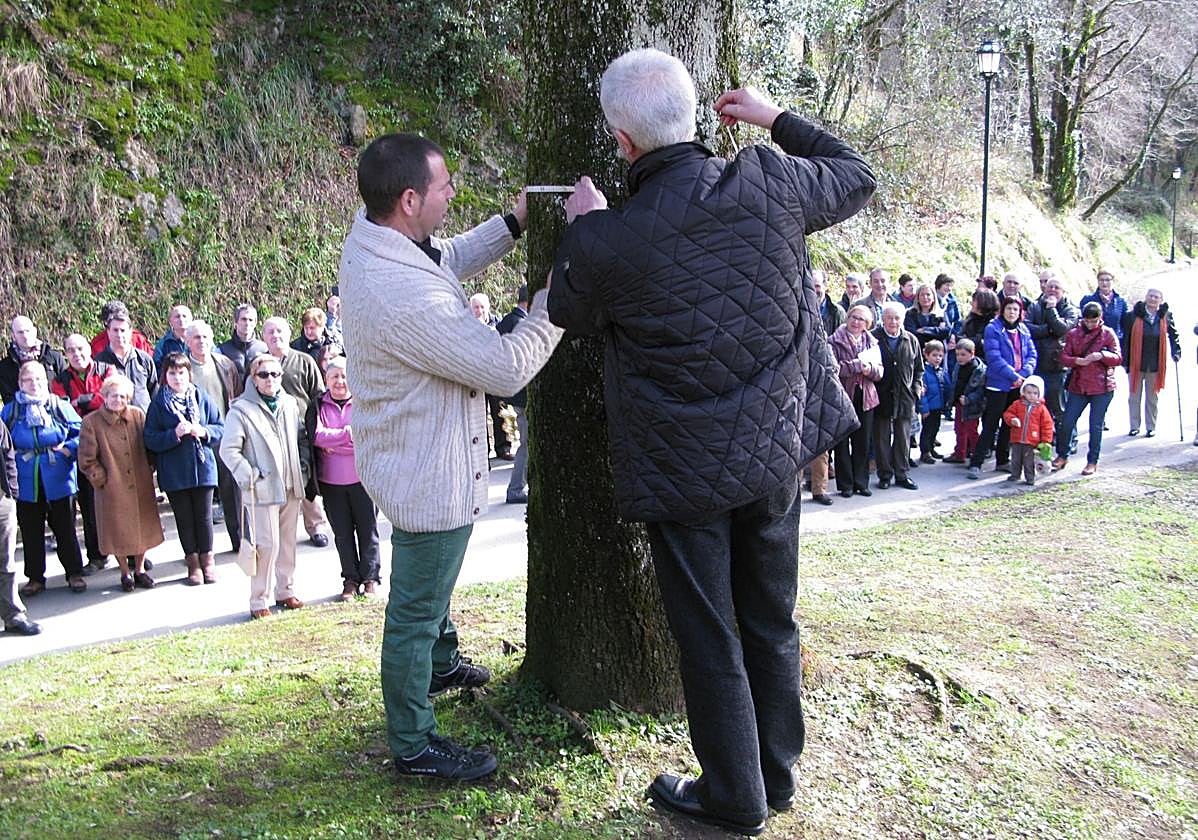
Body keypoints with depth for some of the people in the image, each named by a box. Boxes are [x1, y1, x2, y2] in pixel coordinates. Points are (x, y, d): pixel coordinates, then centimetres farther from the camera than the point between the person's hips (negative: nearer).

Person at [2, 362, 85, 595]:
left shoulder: (60, 406, 0)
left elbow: (82, 433, 2)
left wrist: (68, 449, -13)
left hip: (58, 480, -1)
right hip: (25, 483, 1)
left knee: (65, 530, 8)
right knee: (31, 532, 9)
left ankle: (74, 573, 20)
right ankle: (35, 578, 21)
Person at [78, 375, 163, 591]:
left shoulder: (138, 415, 2)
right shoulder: (91, 422, -6)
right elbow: (86, 460, -4)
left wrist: (148, 472, 5)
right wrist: (102, 479, -7)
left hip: (141, 486, 3)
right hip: (113, 490, -3)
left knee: (143, 528, 11)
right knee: (118, 533, 4)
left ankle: (139, 570, 29)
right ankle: (125, 573, 24)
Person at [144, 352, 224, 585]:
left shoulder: (202, 397, 2)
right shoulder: (159, 403, -1)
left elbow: (220, 428, 4)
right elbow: (150, 440, -6)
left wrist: (203, 432, -14)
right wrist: (175, 434, -19)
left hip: (202, 467, 0)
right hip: (174, 473, 0)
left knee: (204, 516, 6)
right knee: (184, 518, 8)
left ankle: (207, 560, 21)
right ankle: (193, 563, 19)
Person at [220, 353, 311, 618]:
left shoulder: (290, 404, 9)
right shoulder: (241, 409, -8)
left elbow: (302, 438, 20)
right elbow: (228, 450, -10)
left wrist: (304, 466, 9)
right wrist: (249, 477, -15)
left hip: (291, 487, 6)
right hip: (263, 489, -6)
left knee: (288, 541, 13)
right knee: (267, 544, -6)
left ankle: (286, 591, 27)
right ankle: (258, 600, 5)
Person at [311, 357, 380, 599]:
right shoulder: (318, 406, 3)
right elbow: (316, 435, -11)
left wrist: (332, 443, -13)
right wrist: (349, 433, -16)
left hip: (362, 478, -2)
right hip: (331, 481, 2)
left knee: (368, 530, 6)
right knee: (342, 532, 10)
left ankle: (370, 578, 18)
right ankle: (350, 579, 21)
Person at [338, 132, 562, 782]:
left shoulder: (368, 232, -7)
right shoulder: (405, 296, -37)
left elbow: (451, 258, 13)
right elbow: (509, 369, -30)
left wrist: (514, 222, 4)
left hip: (411, 454, 10)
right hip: (430, 477, -10)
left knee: (427, 584, 32)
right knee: (416, 611, 7)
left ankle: (441, 663, 57)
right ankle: (414, 746, 25)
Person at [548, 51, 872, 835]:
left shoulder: (604, 242, -20)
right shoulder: (771, 183, -13)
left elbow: (569, 313, 4)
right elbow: (857, 179, 10)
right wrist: (777, 119, 18)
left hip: (684, 469, -4)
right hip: (776, 451, 4)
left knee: (708, 637, 12)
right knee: (772, 621, 19)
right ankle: (777, 772, 36)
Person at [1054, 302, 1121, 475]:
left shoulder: (1108, 334, 1)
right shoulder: (1073, 334, 6)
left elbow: (1118, 358, -2)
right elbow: (1064, 357, 3)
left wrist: (1102, 355, -21)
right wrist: (1077, 361, -18)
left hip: (1102, 388, -2)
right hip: (1078, 386, 2)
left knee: (1096, 426, 2)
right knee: (1066, 422, 3)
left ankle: (1092, 462, 14)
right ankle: (1062, 456, 22)